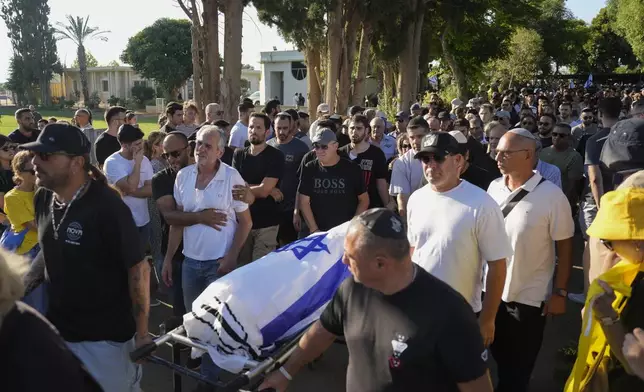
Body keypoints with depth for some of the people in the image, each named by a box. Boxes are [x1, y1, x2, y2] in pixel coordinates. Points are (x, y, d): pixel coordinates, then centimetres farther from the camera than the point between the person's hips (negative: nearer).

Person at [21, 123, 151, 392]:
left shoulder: (107, 206, -23)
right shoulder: (42, 199, -3)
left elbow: (138, 269, -20)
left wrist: (141, 333, -16)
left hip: (105, 335, -6)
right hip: (57, 329, 7)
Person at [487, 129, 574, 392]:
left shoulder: (552, 196, -17)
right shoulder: (494, 187, -3)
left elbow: (565, 246, -11)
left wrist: (560, 292, -10)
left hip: (530, 297, -4)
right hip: (492, 291, 5)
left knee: (519, 366, 13)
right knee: (499, 356, 22)